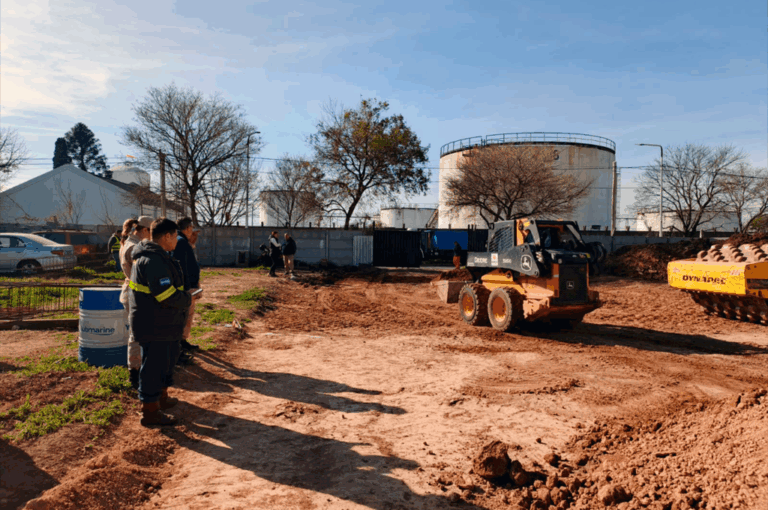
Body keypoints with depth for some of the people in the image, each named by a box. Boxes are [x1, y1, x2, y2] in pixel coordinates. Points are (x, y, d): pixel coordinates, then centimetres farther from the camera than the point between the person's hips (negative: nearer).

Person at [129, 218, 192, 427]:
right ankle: (150, 412, 12)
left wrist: (184, 295, 6)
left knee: (165, 361, 24)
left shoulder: (158, 256, 12)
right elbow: (167, 296, -29)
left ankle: (161, 398, 41)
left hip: (165, 325, 11)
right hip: (155, 327, -11)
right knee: (154, 366, 0)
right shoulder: (153, 260, -24)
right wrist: (187, 300, -12)